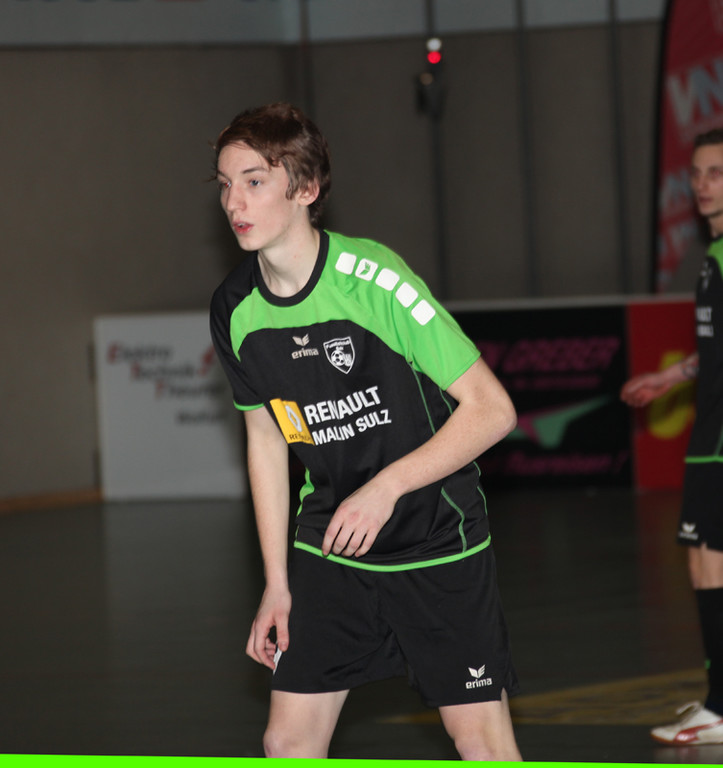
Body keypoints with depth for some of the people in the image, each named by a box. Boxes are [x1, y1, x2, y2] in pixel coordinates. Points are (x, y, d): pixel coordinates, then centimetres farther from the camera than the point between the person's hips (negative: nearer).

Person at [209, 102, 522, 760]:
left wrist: (386, 488, -26)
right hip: (327, 548, 5)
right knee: (288, 742, 1)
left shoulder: (374, 278, -21)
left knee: (481, 739, -3)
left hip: (437, 541, -5)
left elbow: (492, 409, -19)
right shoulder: (235, 310, -4)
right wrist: (277, 583, 10)